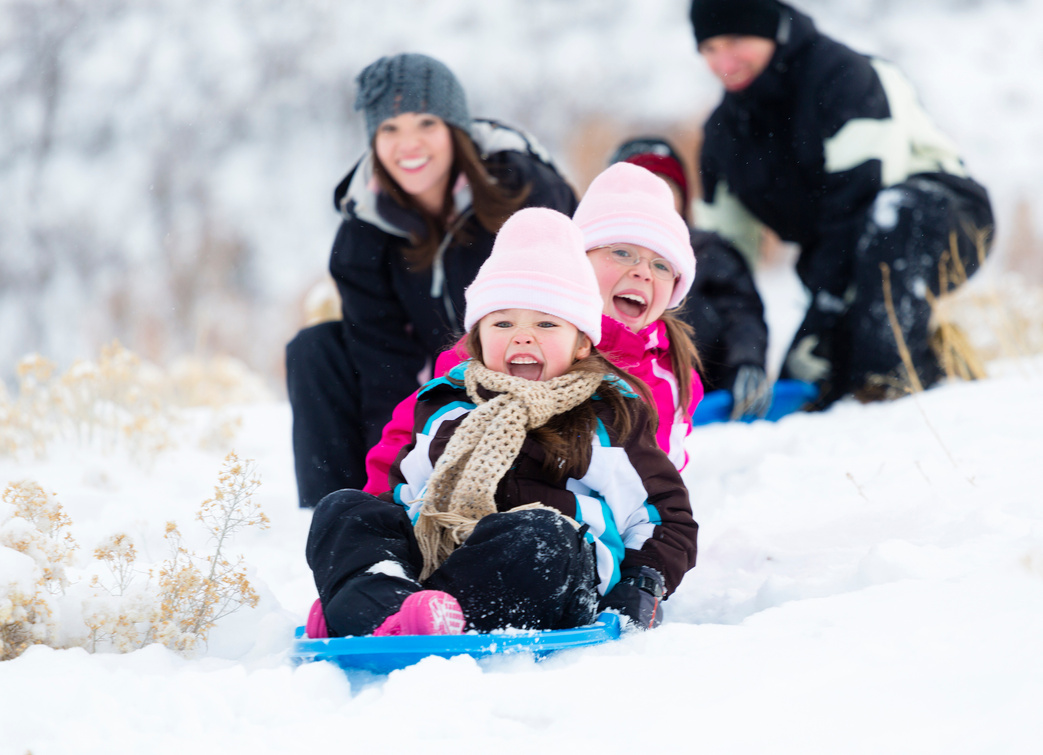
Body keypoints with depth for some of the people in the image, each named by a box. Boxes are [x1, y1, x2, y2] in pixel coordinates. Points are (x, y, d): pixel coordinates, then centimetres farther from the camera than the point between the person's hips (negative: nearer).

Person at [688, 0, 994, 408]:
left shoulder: (841, 73, -19)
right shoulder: (724, 129, 4)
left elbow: (858, 196, -28)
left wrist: (824, 307, -31)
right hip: (841, 265, 7)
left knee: (895, 210, -41)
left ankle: (895, 371, -40)